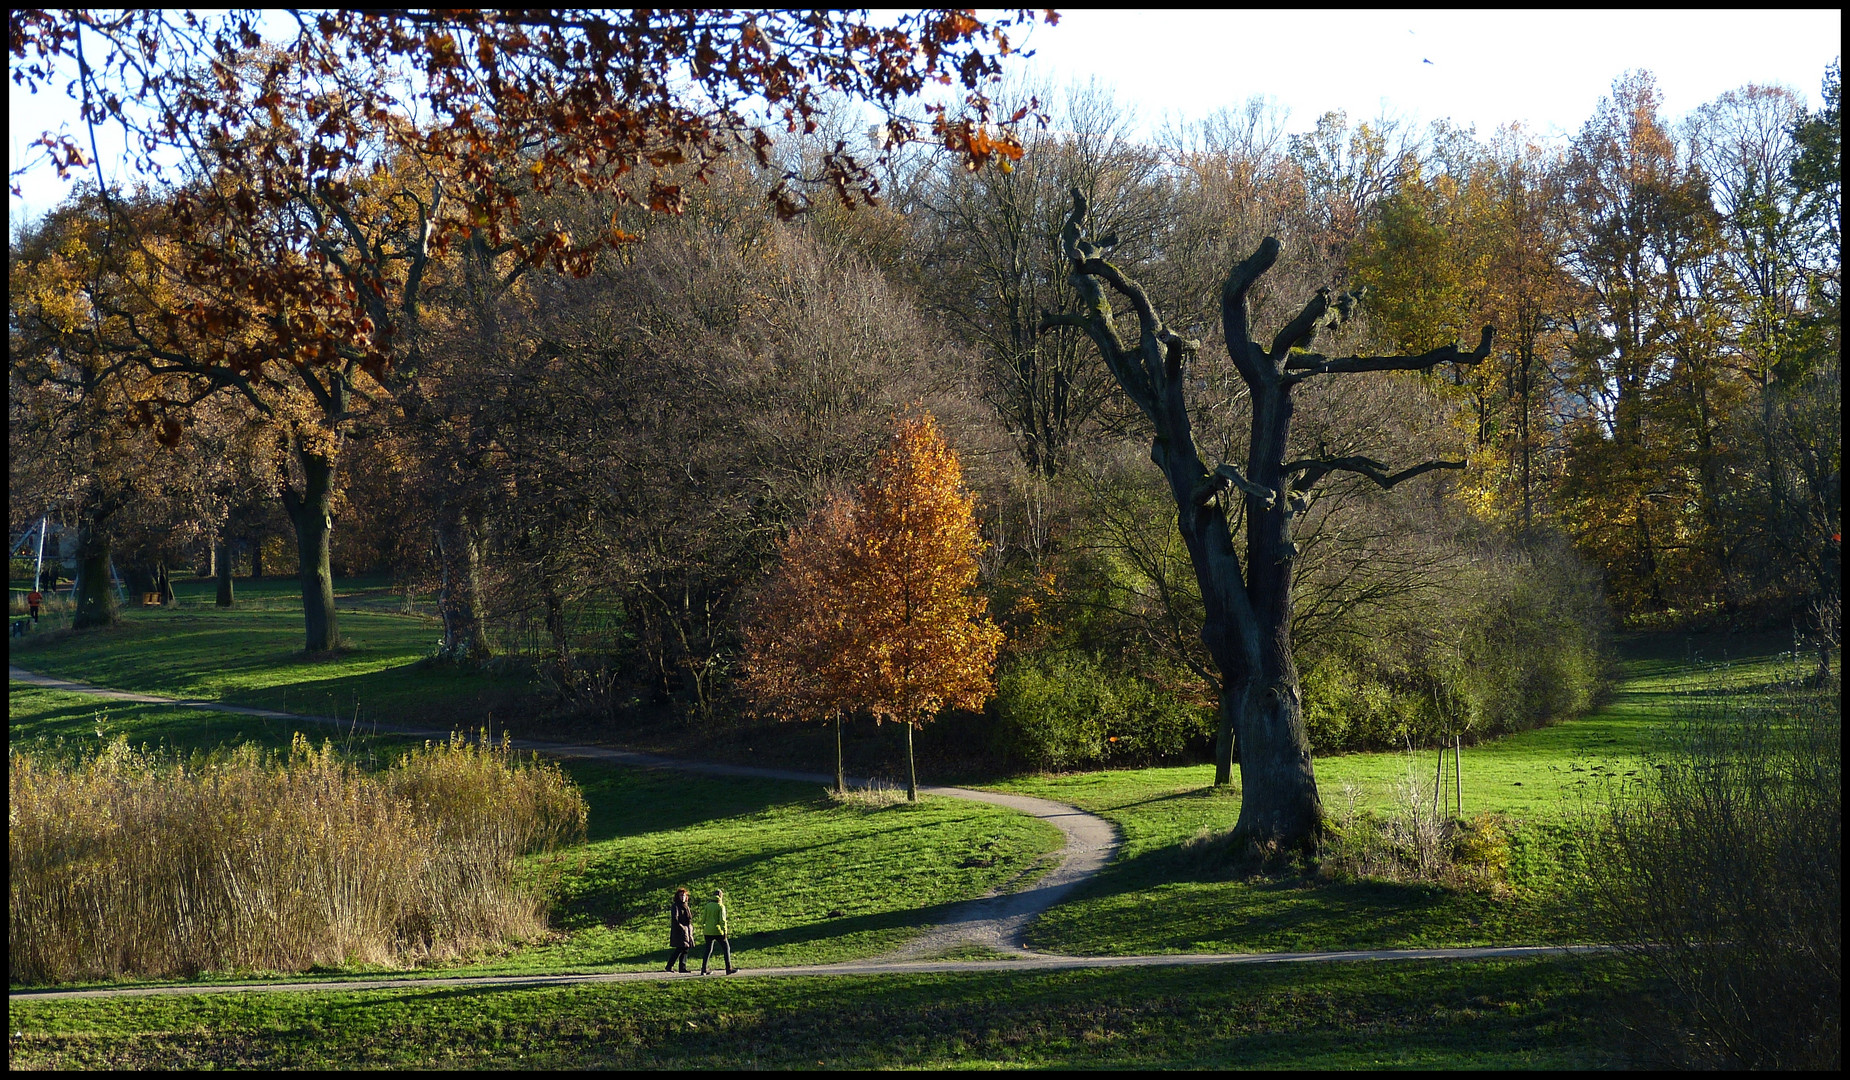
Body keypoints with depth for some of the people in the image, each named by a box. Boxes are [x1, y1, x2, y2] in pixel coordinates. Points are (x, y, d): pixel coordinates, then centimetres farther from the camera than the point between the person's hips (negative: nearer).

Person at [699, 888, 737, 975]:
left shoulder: (707, 905, 6)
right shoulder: (721, 906, -6)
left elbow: (703, 918, 6)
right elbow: (722, 920, -13)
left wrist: (703, 928, 17)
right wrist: (725, 932, -13)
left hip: (708, 932, 5)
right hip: (718, 931, -5)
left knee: (708, 950, 13)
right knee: (726, 948, 5)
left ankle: (703, 970, 8)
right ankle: (729, 969, 0)